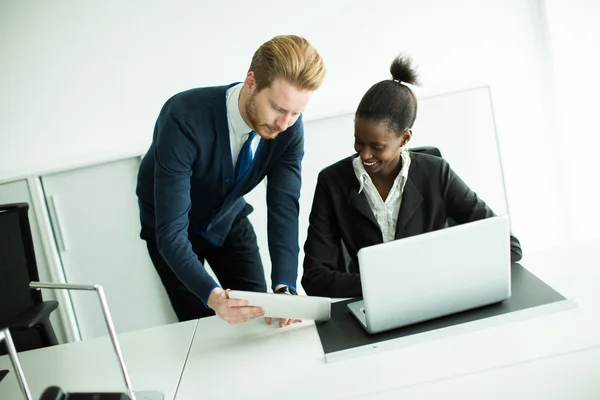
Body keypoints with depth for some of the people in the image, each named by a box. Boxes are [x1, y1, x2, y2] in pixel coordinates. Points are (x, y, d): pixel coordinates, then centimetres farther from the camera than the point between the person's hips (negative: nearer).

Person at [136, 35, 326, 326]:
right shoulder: (185, 120, -39)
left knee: (261, 315, 0)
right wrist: (211, 295, -55)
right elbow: (171, 233, -40)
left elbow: (284, 208, -24)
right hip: (171, 226, -3)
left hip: (229, 219, 4)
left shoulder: (290, 127, -24)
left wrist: (285, 287, -39)